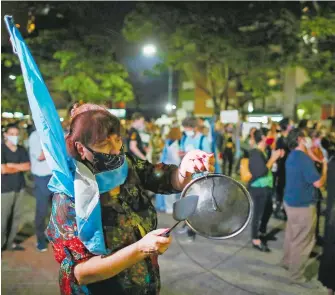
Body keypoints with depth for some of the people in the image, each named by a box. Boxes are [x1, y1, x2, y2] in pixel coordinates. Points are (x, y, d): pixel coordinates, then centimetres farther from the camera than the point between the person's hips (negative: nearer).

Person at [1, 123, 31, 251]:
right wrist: (19, 167, -5)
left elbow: (28, 166, -2)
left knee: (16, 216, 10)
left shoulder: (21, 150, 7)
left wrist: (12, 165, -13)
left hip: (20, 187, 5)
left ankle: (10, 242, 22)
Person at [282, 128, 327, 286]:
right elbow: (318, 183, -24)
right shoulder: (303, 158, -25)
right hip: (302, 205, -10)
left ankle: (287, 262, 40)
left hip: (291, 201, 10)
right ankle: (297, 275, 14)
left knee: (292, 235, 24)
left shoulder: (292, 156, 7)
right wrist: (325, 167, -7)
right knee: (303, 241, 3)